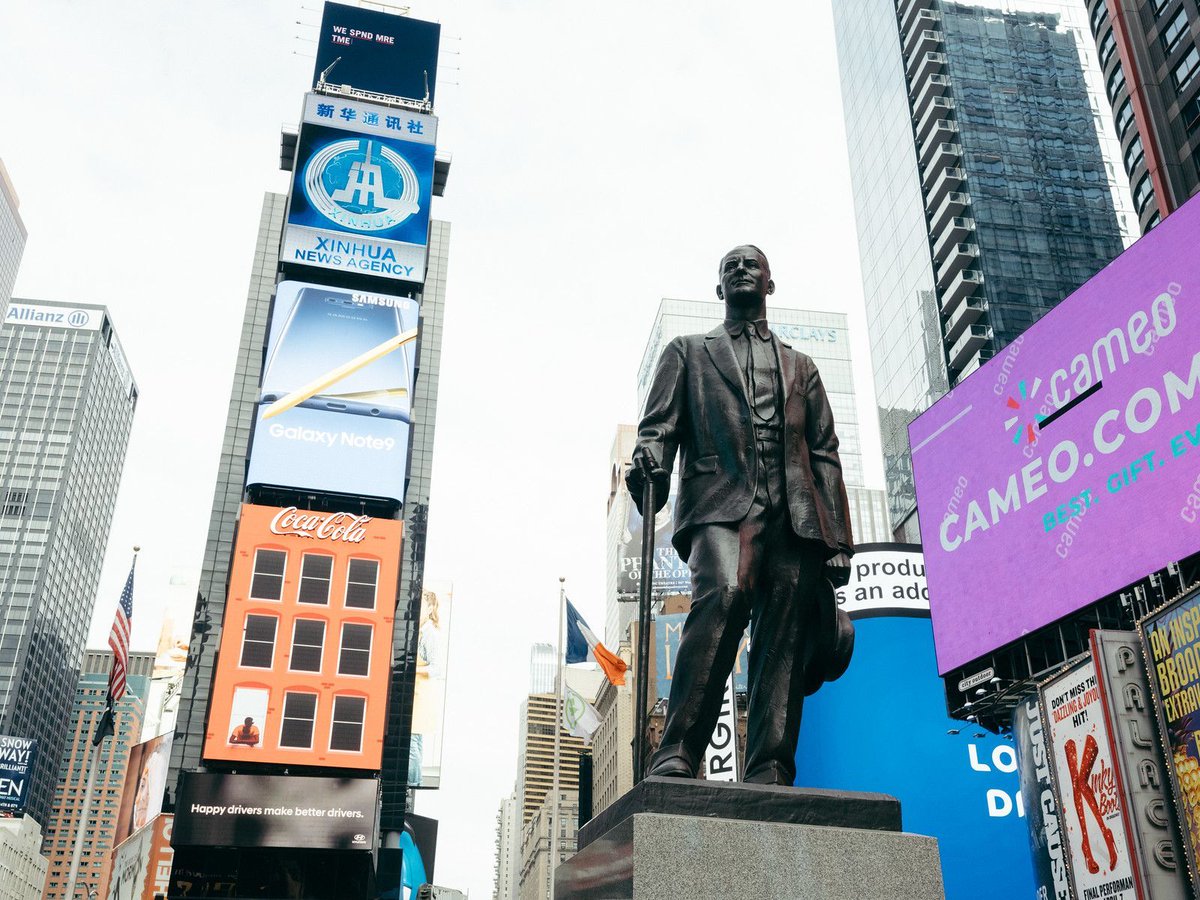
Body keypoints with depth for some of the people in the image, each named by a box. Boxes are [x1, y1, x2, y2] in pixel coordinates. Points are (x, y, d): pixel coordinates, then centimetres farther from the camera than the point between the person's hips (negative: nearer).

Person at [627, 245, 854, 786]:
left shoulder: (800, 367, 30)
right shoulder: (689, 352, 25)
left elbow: (825, 455, 21)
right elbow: (660, 423, 10)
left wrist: (838, 539, 9)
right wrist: (649, 460, -16)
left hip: (795, 516, 3)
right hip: (721, 503, -3)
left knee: (784, 641, -10)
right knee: (722, 595, -30)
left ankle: (769, 777, -10)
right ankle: (676, 757, -31)